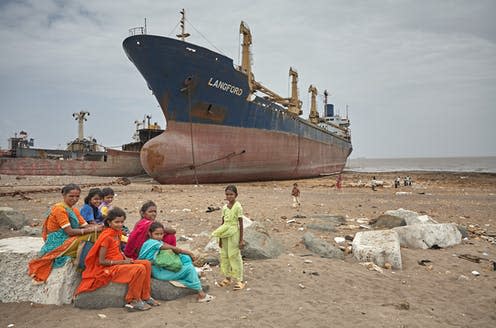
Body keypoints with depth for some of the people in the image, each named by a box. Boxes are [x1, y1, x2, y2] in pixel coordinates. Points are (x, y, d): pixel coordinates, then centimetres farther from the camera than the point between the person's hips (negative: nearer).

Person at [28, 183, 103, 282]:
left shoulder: (74, 210, 15)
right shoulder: (59, 209, -13)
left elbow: (86, 226, 6)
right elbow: (70, 231, -20)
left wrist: (97, 227, -15)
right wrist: (92, 230, -22)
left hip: (70, 240, 9)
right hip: (58, 243, -9)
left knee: (95, 234, -11)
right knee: (90, 236, -26)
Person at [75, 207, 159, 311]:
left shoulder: (117, 233, 7)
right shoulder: (106, 236, -18)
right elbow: (101, 261, -19)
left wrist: (125, 258, -2)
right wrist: (121, 262, -17)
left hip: (119, 263, 9)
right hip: (109, 269, -9)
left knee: (147, 264, -3)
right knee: (140, 269, -25)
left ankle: (145, 297, 5)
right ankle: (133, 301, -11)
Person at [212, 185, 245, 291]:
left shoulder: (238, 207, -10)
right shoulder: (224, 207, 6)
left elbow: (241, 224, -9)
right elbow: (223, 222, 10)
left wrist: (241, 240, -10)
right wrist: (220, 238, 12)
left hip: (234, 234, -6)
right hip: (225, 234, 6)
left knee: (235, 256, -1)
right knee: (224, 256, 12)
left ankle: (240, 280, 11)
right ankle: (228, 278, 27)